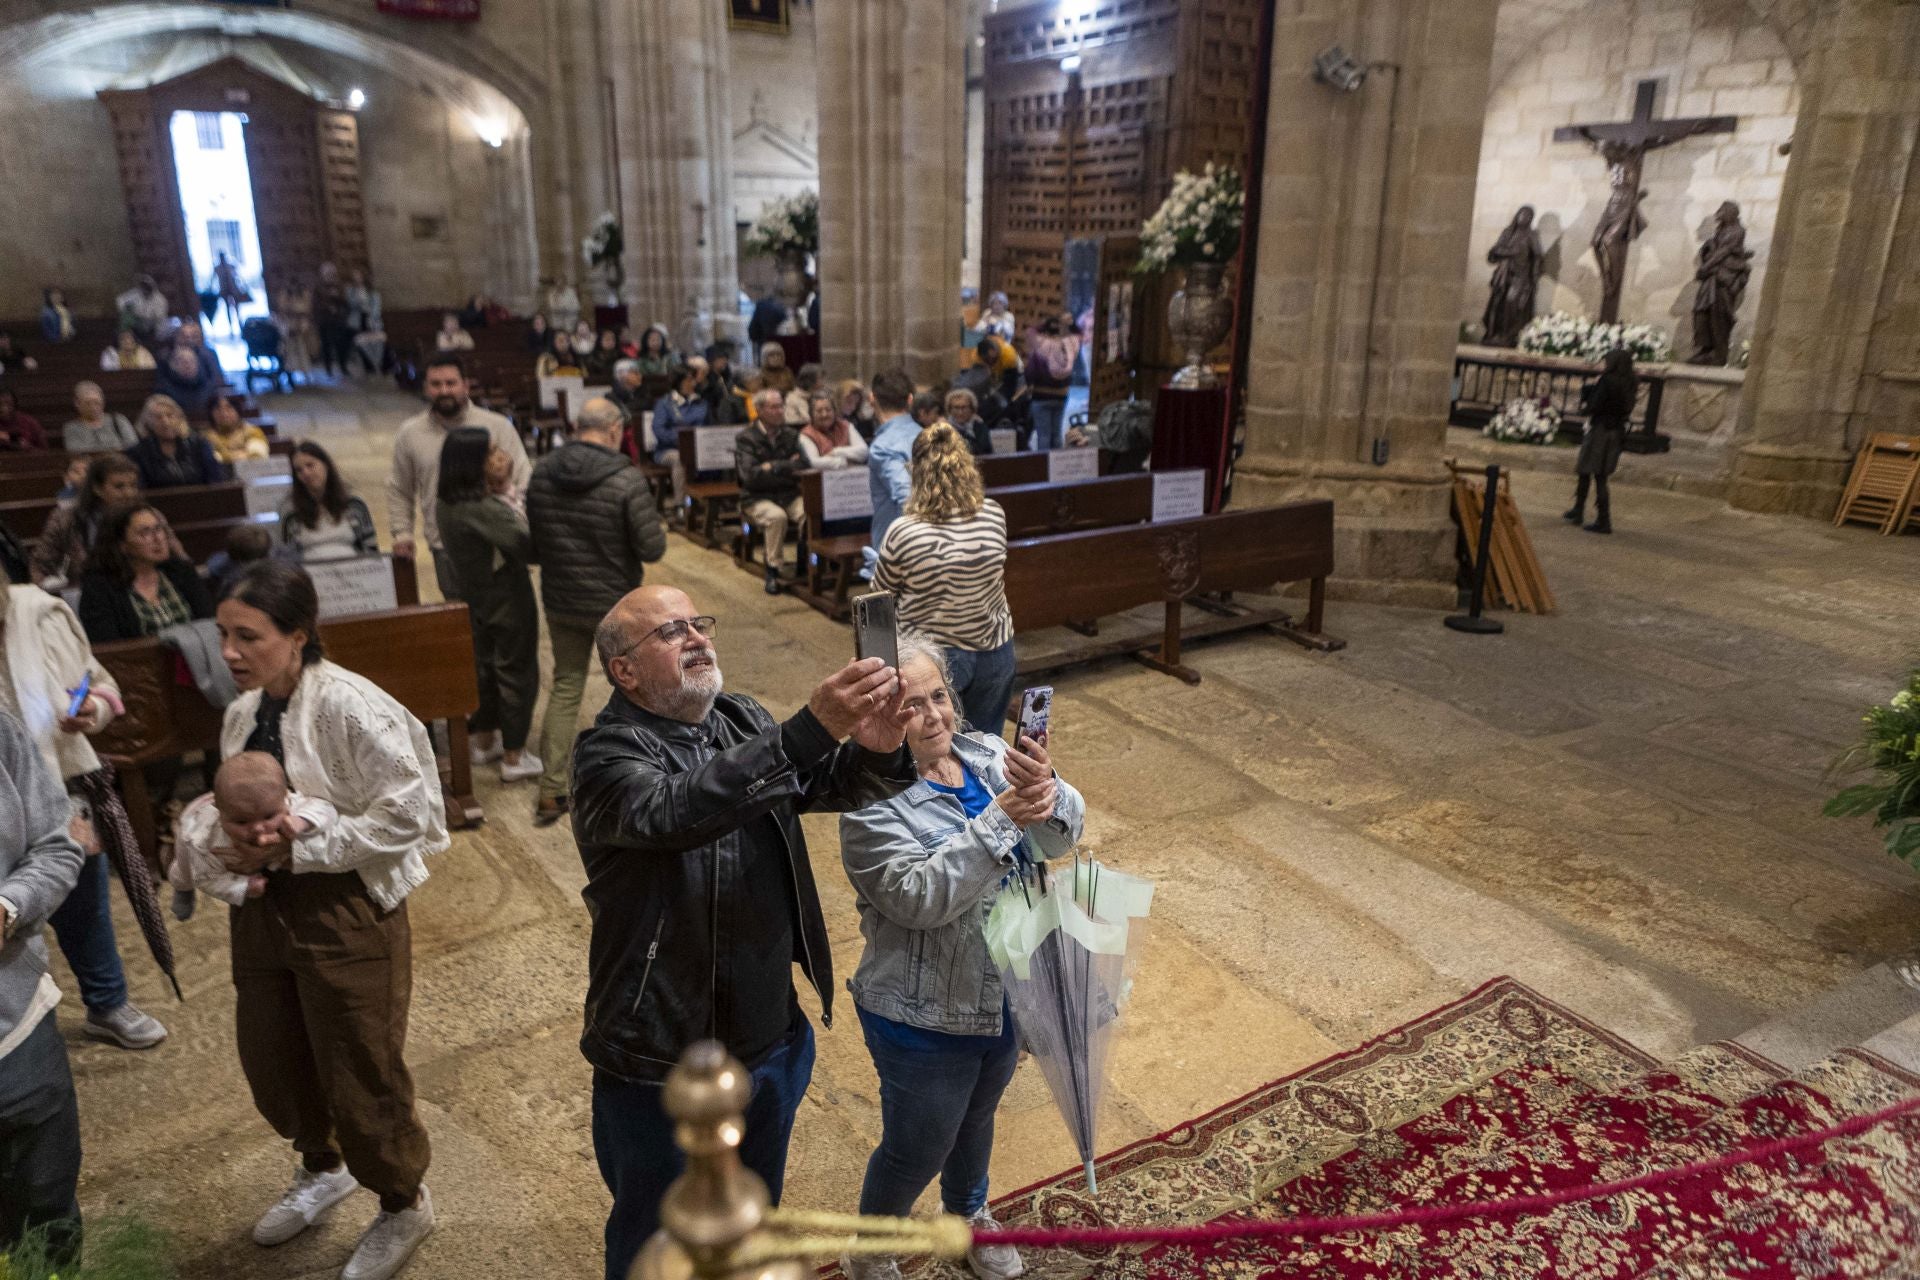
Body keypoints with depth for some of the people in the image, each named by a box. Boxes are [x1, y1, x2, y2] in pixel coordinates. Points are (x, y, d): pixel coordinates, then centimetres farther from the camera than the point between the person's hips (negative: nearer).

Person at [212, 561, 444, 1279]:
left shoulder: (349, 707, -22)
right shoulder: (242, 713, 3)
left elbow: (406, 813, -23)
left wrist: (297, 850, -21)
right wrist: (240, 845, -5)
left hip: (346, 913, -7)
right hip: (263, 909, 8)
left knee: (359, 1075, 7)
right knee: (270, 1060, 22)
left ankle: (403, 1206, 36)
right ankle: (322, 1169, 53)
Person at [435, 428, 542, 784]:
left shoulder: (445, 505, -2)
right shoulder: (483, 510, -28)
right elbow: (527, 545, -29)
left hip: (474, 600, 8)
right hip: (507, 601, -8)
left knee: (484, 667, 22)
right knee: (517, 673, 5)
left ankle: (485, 741, 38)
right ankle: (514, 758, 15)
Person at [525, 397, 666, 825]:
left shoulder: (542, 473, -3)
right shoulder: (626, 481, -20)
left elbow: (533, 540, 7)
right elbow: (653, 548, -17)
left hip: (560, 601, 4)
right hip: (616, 604, -4)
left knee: (565, 686, 15)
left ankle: (550, 791, 14)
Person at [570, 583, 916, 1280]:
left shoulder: (744, 721, -1)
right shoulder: (608, 752, -20)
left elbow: (832, 783, -10)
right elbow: (674, 812, -41)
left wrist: (875, 751, -34)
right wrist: (811, 728, -51)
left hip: (770, 1037, 6)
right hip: (663, 1063, -5)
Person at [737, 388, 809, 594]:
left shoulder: (791, 435, 12)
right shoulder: (745, 438, 0)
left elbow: (804, 466, 1)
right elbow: (749, 476, -12)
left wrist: (771, 467, -11)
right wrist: (786, 466, -9)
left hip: (789, 495, 3)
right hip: (758, 498, -3)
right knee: (777, 516, -35)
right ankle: (772, 570, -20)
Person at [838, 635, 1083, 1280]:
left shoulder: (988, 754, -7)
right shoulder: (872, 801, -22)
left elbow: (1062, 835, -15)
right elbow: (918, 898, -33)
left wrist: (1046, 791, -37)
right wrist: (1001, 818, -38)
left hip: (1006, 998, 5)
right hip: (926, 1020, -5)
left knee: (977, 1116, 30)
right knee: (917, 1151, 15)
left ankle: (967, 1214, 59)